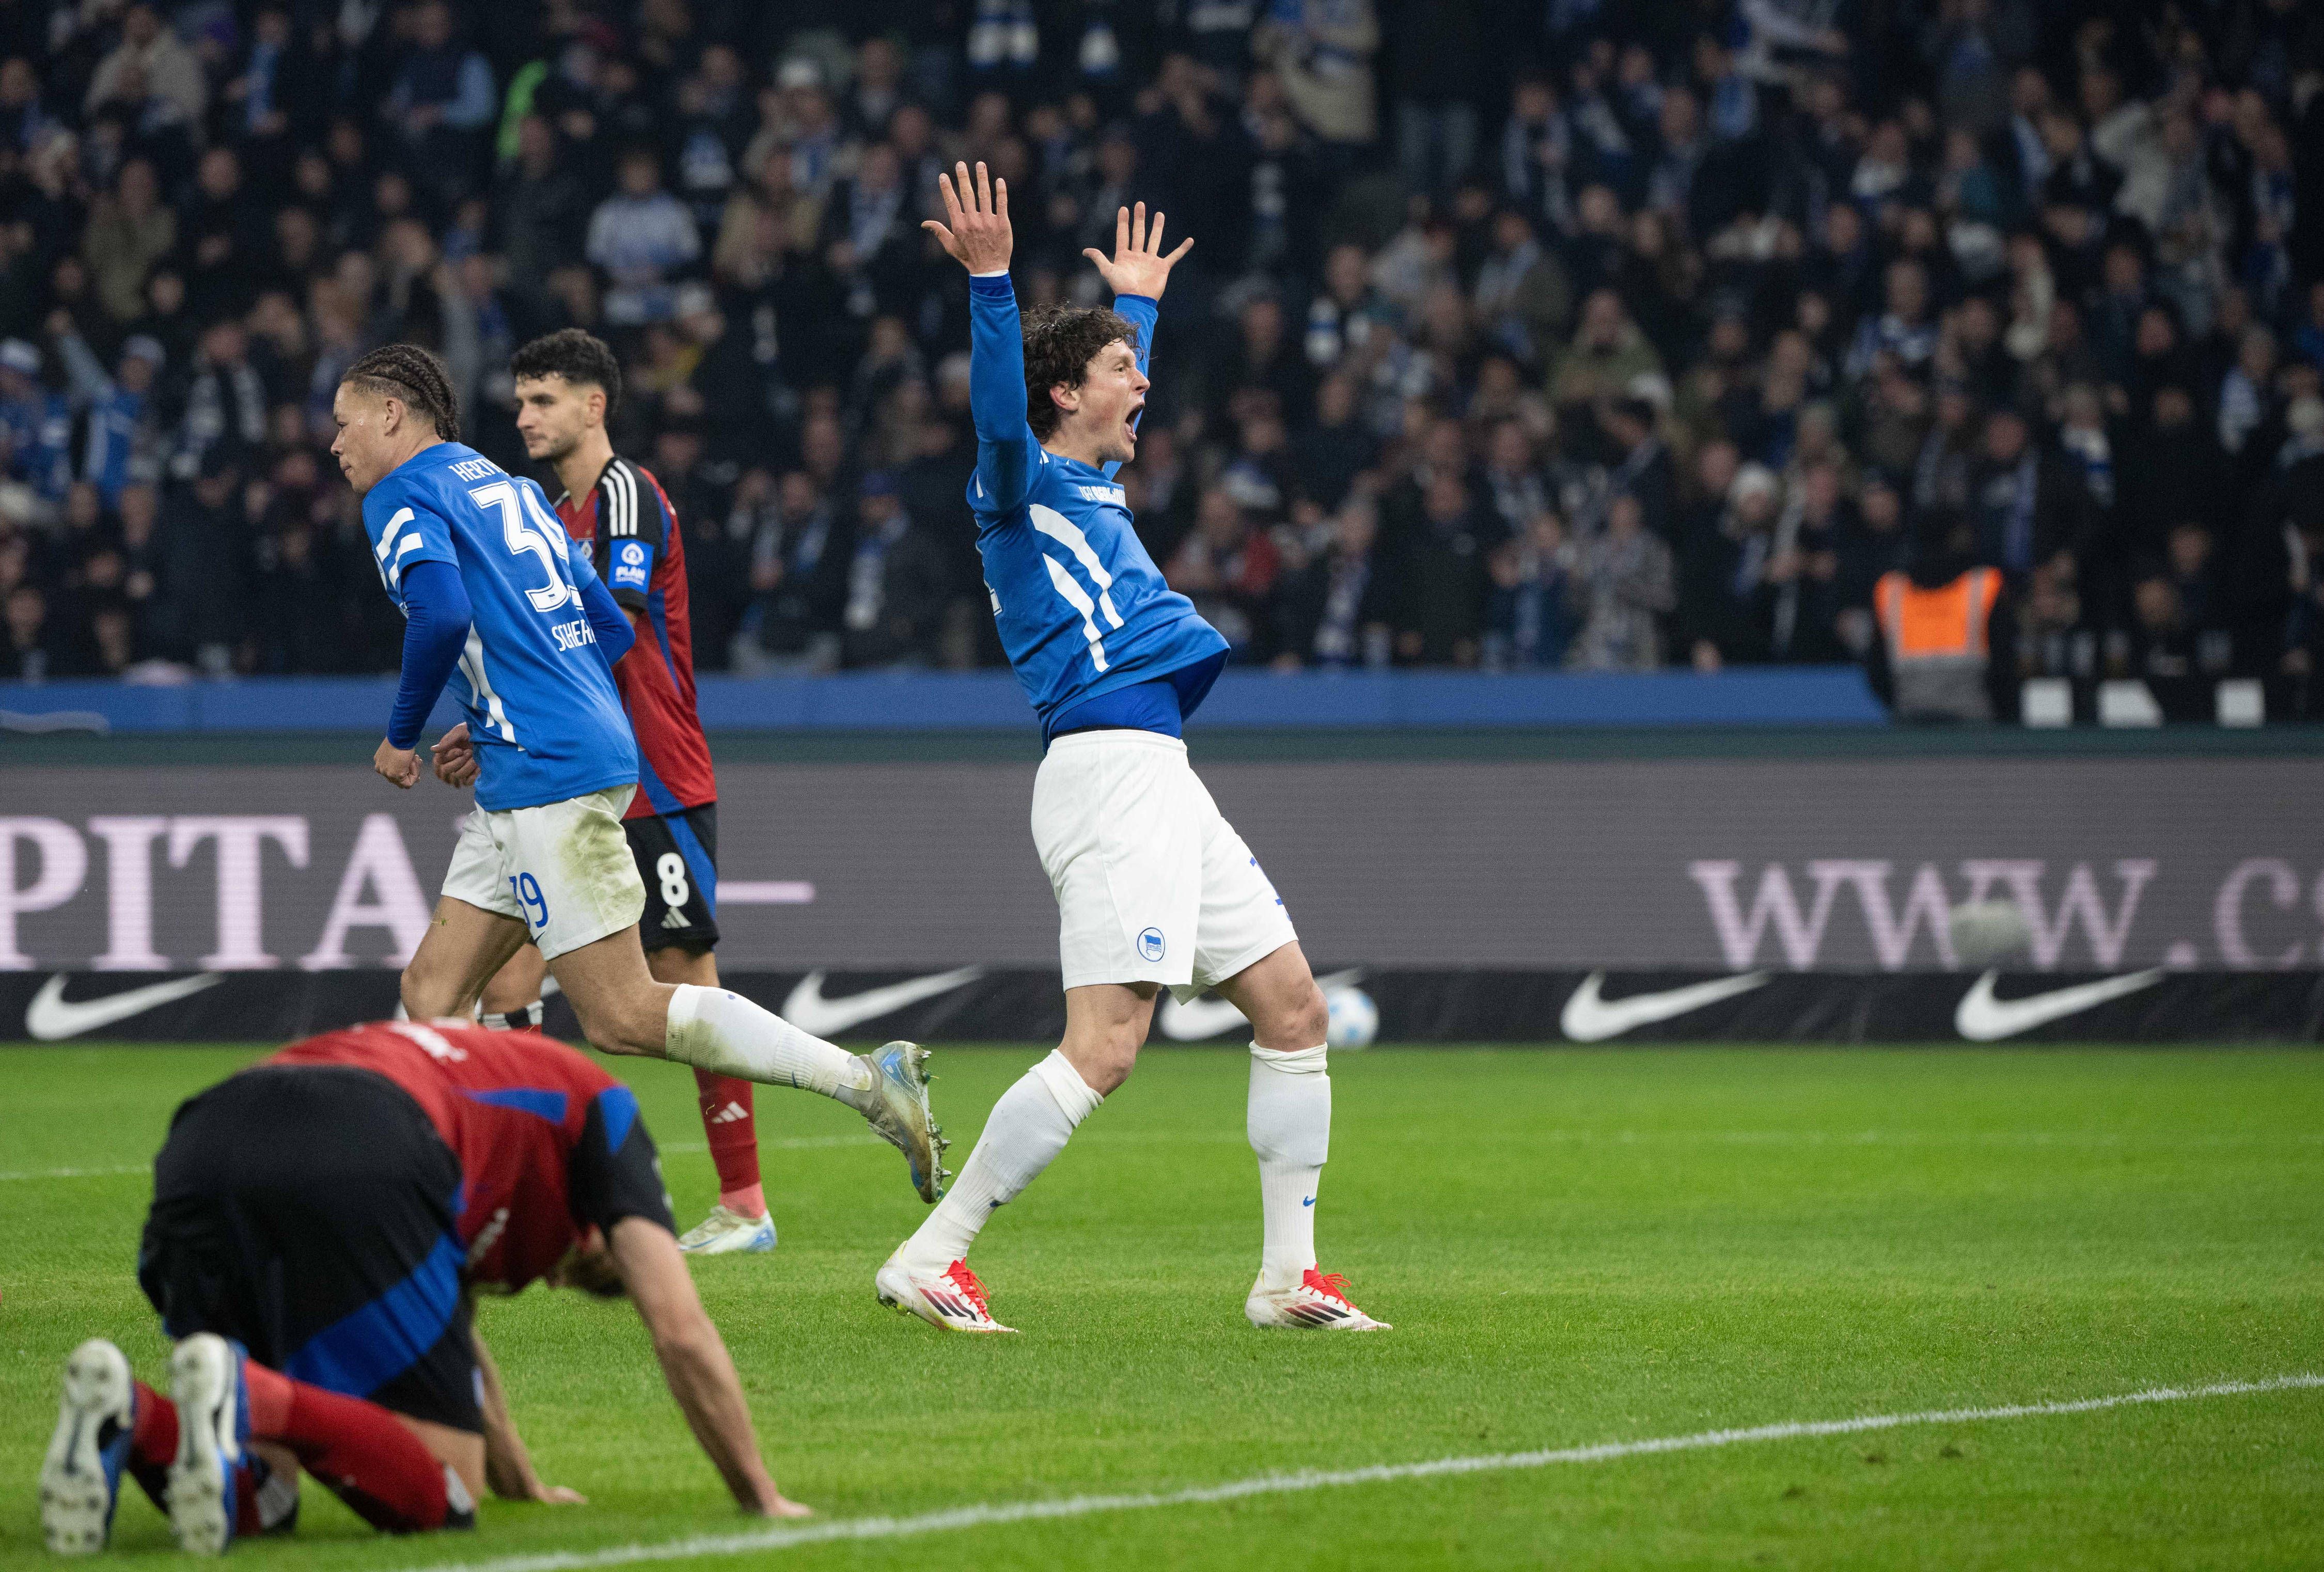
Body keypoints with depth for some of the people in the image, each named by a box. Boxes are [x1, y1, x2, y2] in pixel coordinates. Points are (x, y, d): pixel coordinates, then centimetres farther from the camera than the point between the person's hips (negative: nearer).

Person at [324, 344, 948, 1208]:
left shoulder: (404, 495, -3)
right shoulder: (508, 488, 24)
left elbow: (443, 614, -21)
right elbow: (609, 628, 24)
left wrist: (402, 736, -6)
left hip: (548, 775, -10)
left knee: (624, 1017, -10)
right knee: (433, 990, 9)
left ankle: (867, 1079, -14)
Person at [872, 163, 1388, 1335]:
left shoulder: (1091, 482, 23)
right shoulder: (1021, 486, -3)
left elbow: (1122, 400, 46)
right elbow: (1001, 414, -26)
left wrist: (1136, 303, 57)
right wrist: (990, 283, -36)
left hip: (1160, 786, 10)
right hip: (1109, 767, -10)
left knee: (1294, 1010, 9)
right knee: (1101, 1050, -17)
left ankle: (1290, 1273, 12)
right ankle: (931, 1258, -14)